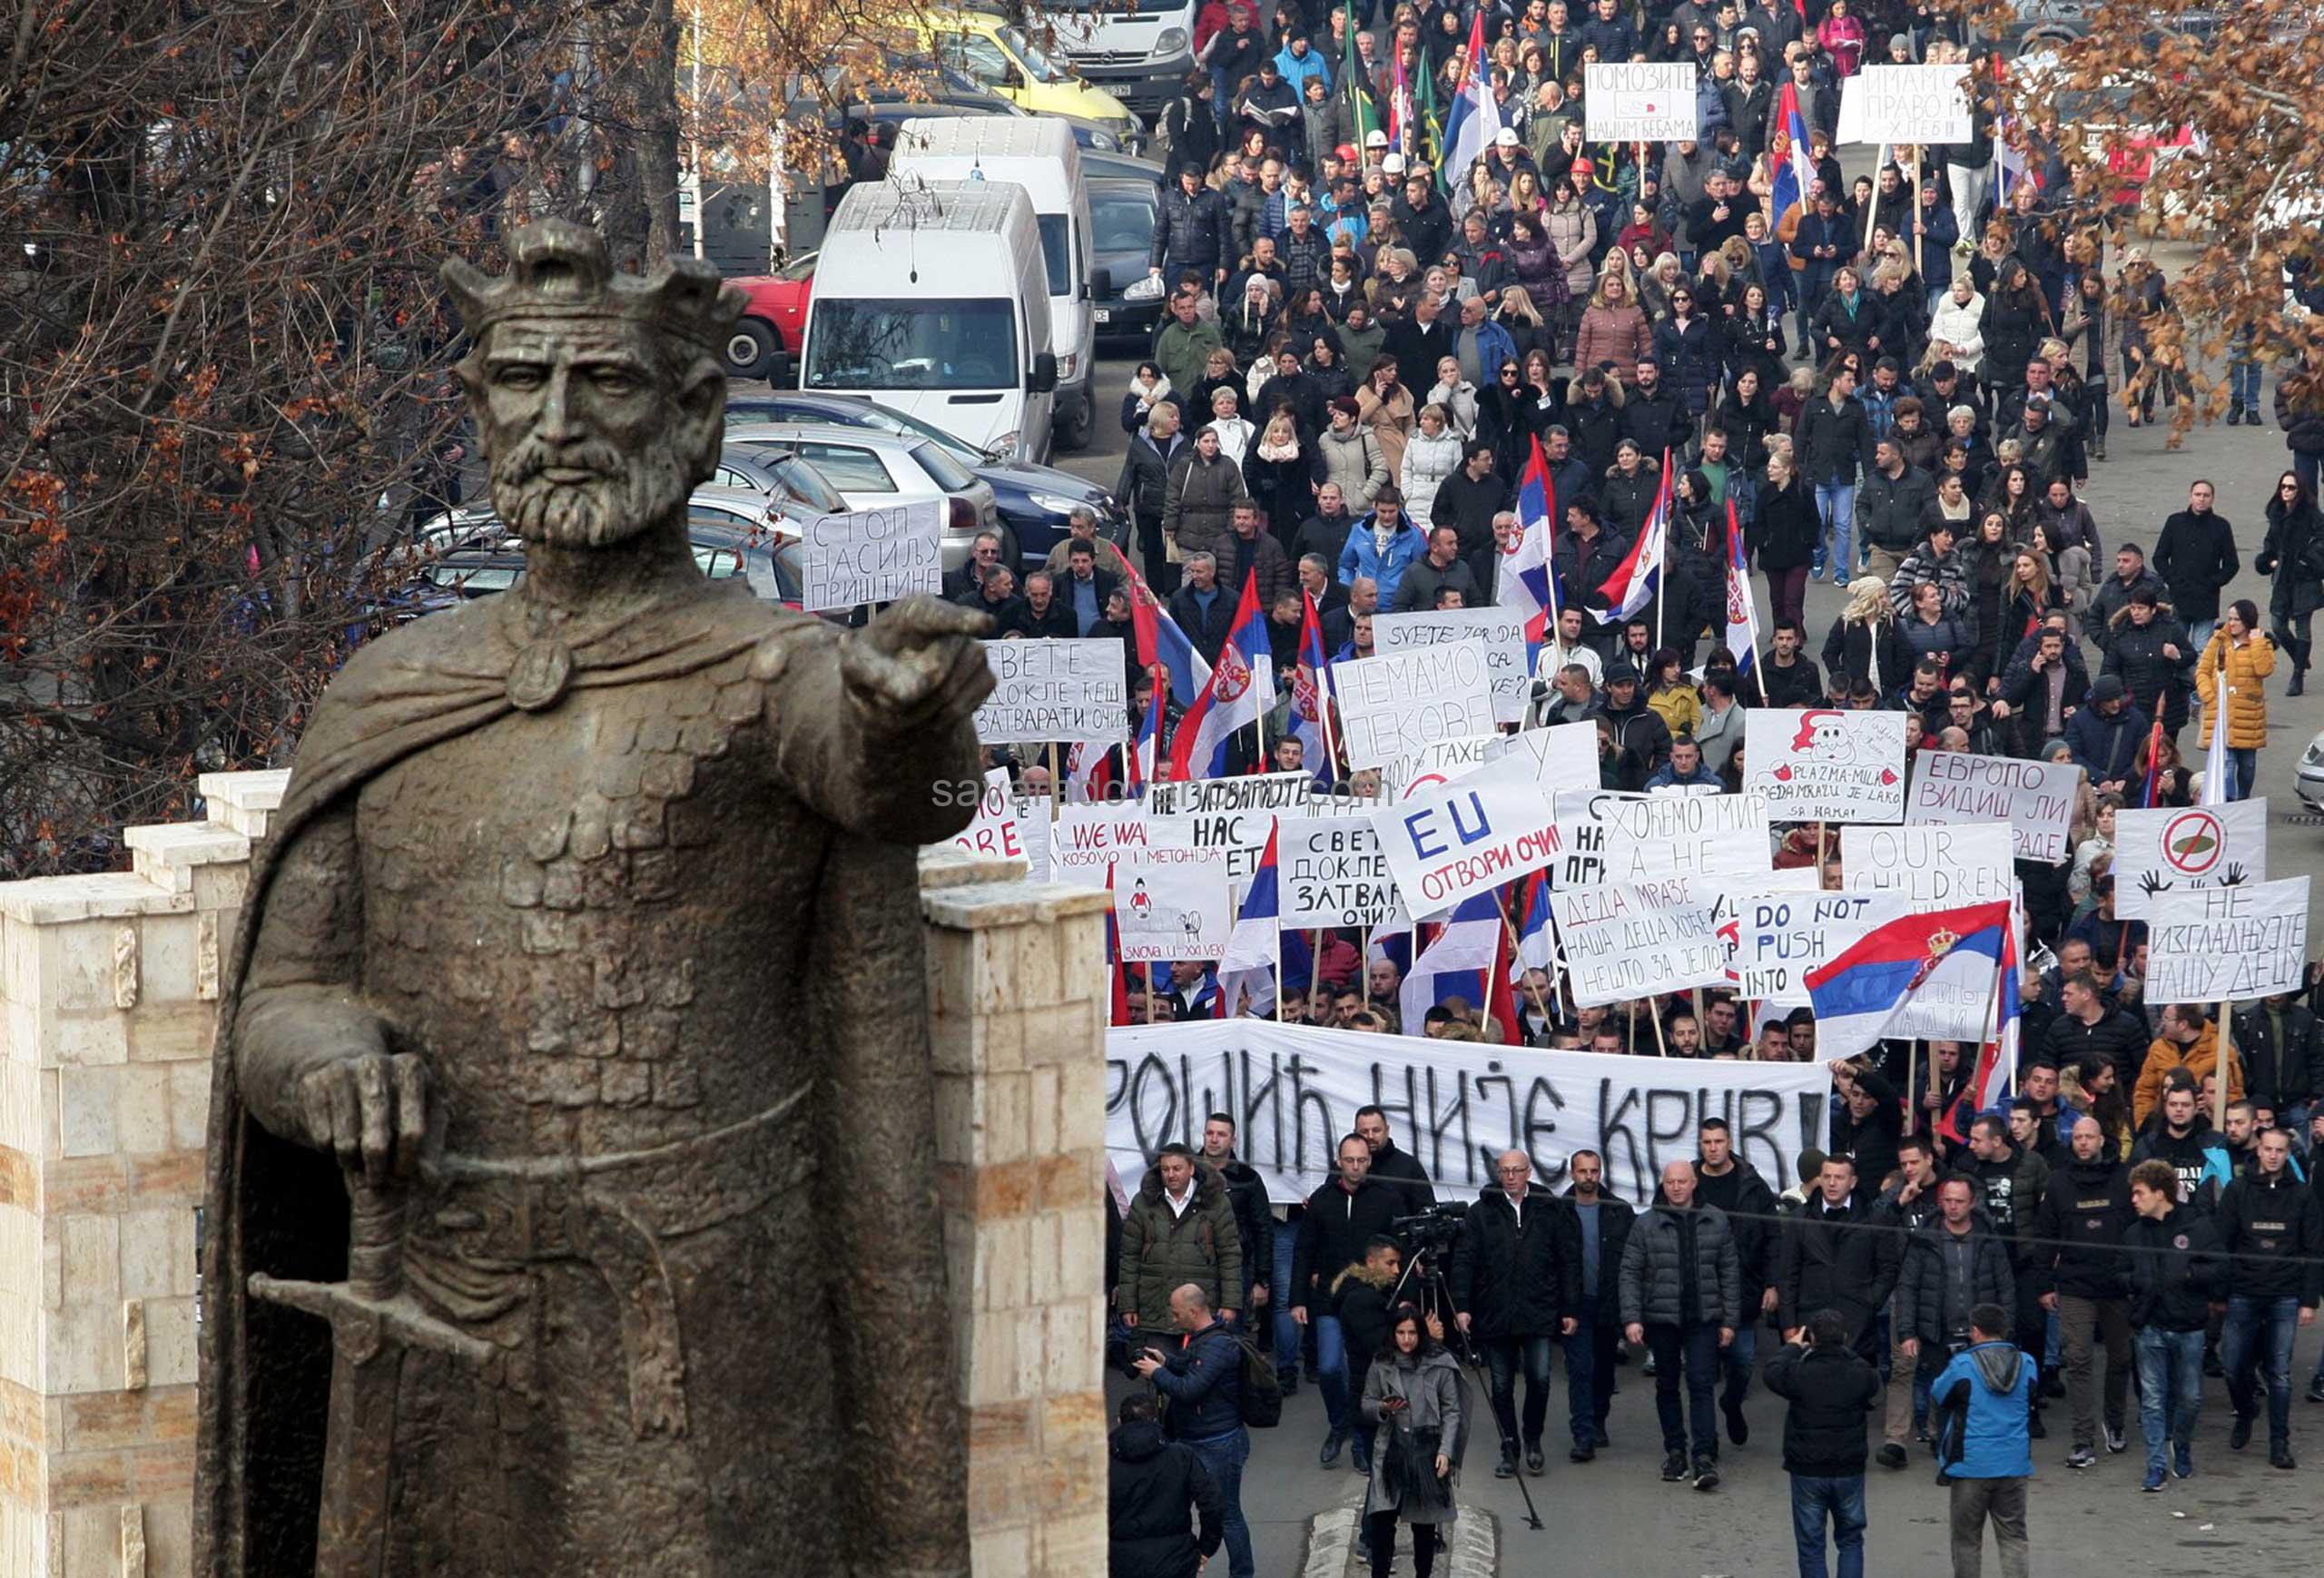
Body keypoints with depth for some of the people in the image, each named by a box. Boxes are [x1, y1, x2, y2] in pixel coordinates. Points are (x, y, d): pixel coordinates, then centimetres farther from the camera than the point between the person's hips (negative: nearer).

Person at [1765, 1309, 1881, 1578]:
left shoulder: (1800, 1373, -16)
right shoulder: (1859, 1373, -10)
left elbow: (1773, 1372, 5)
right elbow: (1875, 1386, 14)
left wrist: (1793, 1347, 21)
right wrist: (1846, 1351, 22)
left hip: (1807, 1472, -2)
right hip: (1849, 1471, 2)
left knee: (1811, 1545, 8)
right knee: (1850, 1541, 15)